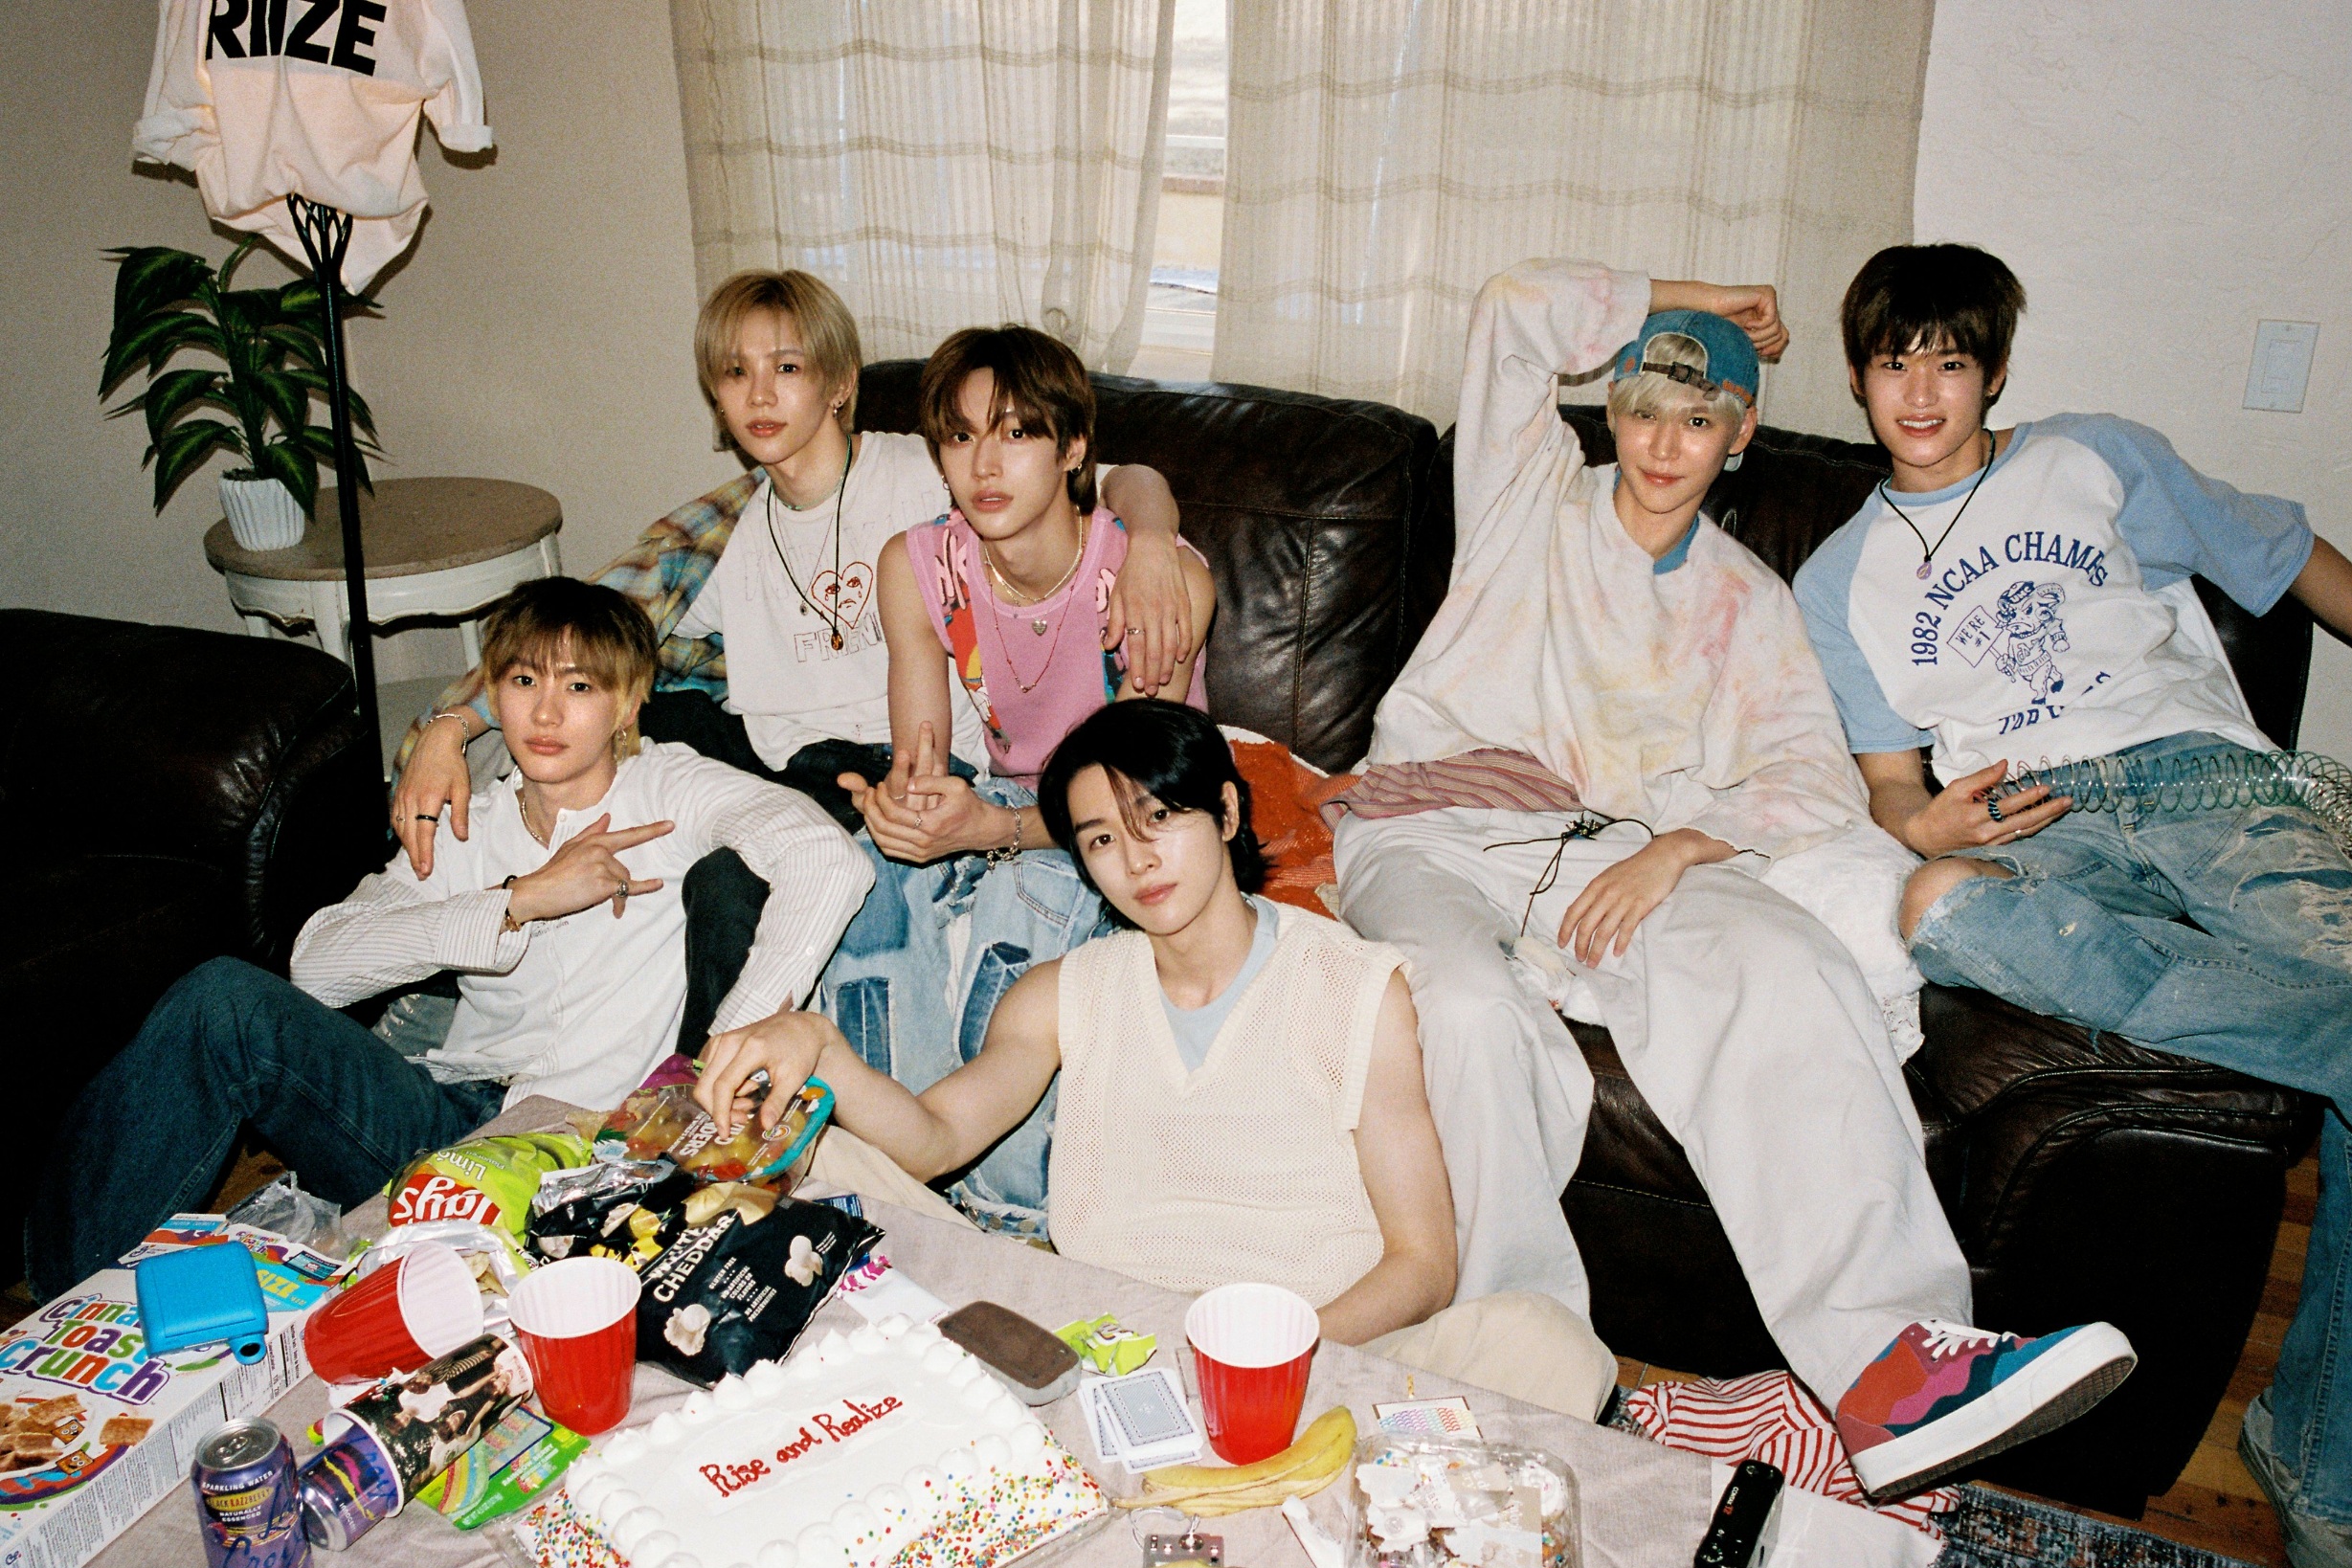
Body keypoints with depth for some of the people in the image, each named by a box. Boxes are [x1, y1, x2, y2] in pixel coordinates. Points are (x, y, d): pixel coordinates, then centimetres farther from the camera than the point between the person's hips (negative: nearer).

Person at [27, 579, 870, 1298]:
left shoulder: (669, 790, 4)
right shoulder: (468, 832, 18)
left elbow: (829, 859, -16)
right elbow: (318, 963, 1)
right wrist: (521, 900, -9)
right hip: (447, 1120, 5)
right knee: (224, 997, -19)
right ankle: (57, 1297, -11)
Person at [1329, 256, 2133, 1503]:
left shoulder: (1748, 600, 22)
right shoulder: (1532, 493, 20)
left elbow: (1819, 783, 7)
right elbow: (1516, 308, 9)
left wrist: (1676, 847, -12)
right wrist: (1681, 305, 20)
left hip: (1621, 849, 1)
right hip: (1434, 829, -1)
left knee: (1785, 964, -31)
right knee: (1470, 1012, -36)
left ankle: (1879, 1356, -41)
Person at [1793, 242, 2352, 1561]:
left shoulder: (2102, 461, 21)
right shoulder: (1839, 582, 21)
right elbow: (1892, 779, 15)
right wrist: (1920, 825, -8)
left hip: (2198, 769, 0)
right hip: (2028, 823, 0)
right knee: (1939, 908, -38)